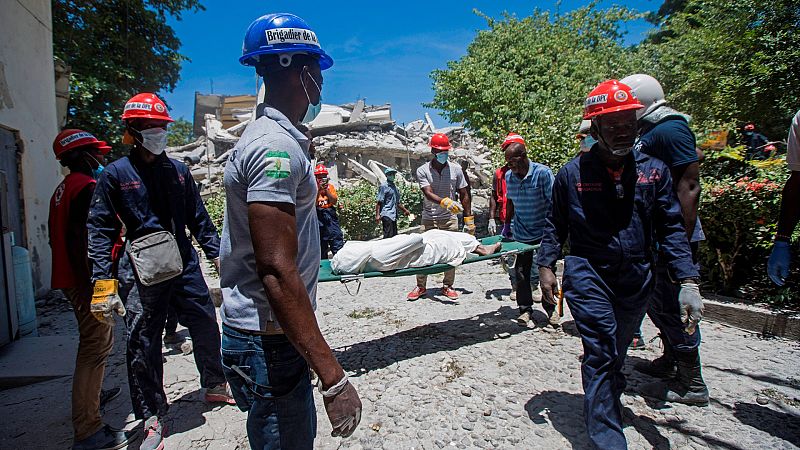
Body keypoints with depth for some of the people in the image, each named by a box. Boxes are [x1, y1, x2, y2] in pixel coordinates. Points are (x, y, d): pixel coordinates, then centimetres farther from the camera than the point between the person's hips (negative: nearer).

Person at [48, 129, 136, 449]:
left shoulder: (62, 189, 16)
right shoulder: (88, 187, -16)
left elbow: (58, 237, 20)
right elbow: (86, 241, -25)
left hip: (70, 280, 11)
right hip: (89, 282, -11)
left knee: (91, 343, 26)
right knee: (96, 348, -5)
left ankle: (91, 393, 47)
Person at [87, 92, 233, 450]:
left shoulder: (178, 170, 9)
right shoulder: (115, 174, -2)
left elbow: (198, 218, 14)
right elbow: (100, 229, -5)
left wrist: (216, 253, 11)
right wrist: (103, 279, -13)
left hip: (185, 266, 4)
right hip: (143, 273, -3)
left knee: (206, 329, 13)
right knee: (143, 346, 5)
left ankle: (214, 386, 37)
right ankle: (153, 419, 22)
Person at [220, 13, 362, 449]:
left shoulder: (275, 136, 11)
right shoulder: (277, 147, -22)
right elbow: (277, 271, -29)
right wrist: (333, 376, -28)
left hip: (272, 334, 10)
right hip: (268, 342, -10)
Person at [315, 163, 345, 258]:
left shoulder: (330, 187, 10)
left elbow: (334, 201, -2)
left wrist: (326, 190, -10)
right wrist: (319, 190, -15)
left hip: (330, 215, 1)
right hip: (318, 216, -1)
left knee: (337, 239, -9)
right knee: (321, 243, 5)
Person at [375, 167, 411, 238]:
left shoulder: (395, 187, 19)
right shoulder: (383, 186, -5)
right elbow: (379, 202, -11)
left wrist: (405, 210, 28)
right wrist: (377, 215, -18)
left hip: (393, 216, 9)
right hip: (387, 215, -9)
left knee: (394, 236, 8)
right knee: (388, 236, -14)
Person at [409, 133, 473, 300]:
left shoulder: (455, 169, 4)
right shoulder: (423, 171, -1)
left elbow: (464, 195, 7)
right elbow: (428, 193, -16)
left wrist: (469, 219, 1)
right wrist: (444, 201, -35)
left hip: (450, 218, 1)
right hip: (429, 219, -1)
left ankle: (448, 286, 18)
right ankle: (421, 287, 14)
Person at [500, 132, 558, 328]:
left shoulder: (542, 173, -14)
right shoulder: (509, 176, 1)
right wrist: (507, 225, 17)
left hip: (543, 233, -4)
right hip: (521, 233, 4)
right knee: (521, 272, 5)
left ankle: (550, 309, 23)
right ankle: (525, 309, 19)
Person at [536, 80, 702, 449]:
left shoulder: (653, 170, 1)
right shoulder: (573, 173, -5)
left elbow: (670, 228, 3)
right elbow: (555, 224, 4)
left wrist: (688, 281, -4)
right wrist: (545, 265, -5)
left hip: (637, 279, 4)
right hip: (588, 274, -3)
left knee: (616, 351, 20)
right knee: (601, 352, -11)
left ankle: (607, 400, 47)